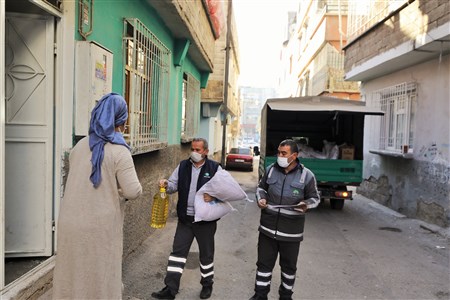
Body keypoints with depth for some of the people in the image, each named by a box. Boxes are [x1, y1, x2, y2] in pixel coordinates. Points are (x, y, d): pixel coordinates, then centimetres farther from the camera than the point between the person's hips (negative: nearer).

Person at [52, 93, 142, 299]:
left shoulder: (80, 146, 6)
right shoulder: (119, 151, -14)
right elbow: (133, 192, -17)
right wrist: (119, 189, 4)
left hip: (70, 222, 6)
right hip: (99, 227, -5)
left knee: (72, 274, 18)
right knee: (99, 278, 9)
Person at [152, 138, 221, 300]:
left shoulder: (215, 168, -6)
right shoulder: (183, 166, 5)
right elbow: (174, 185, 6)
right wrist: (167, 184, -17)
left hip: (205, 219, -2)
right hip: (185, 218, 3)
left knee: (206, 253, 13)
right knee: (178, 251, 3)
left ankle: (207, 284, 34)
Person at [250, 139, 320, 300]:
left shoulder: (306, 175, -8)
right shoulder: (271, 169, -1)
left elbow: (314, 198, 2)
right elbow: (261, 187, 14)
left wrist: (306, 204, -19)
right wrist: (260, 198, -6)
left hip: (291, 231, -2)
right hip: (268, 228, 2)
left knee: (289, 266, 15)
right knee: (264, 263, 11)